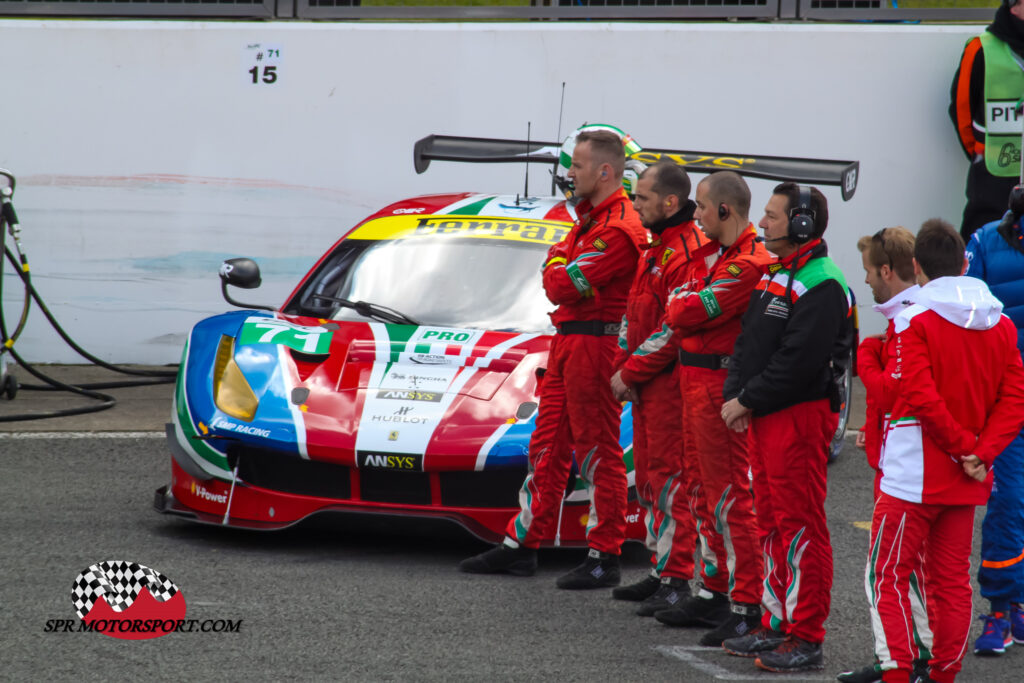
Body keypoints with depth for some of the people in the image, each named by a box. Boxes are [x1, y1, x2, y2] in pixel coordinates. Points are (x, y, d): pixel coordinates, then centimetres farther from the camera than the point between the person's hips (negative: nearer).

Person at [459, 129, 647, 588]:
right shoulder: (588, 218, 17)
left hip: (594, 345, -10)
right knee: (547, 448, 13)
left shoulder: (618, 230, -18)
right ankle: (522, 545, 19)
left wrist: (558, 263, 0)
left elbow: (560, 286, -19)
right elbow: (558, 259, 18)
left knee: (598, 454, -4)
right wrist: (561, 265, -2)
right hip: (566, 342, 10)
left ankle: (604, 560, 1)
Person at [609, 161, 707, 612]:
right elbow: (633, 314, 21)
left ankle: (676, 580, -5)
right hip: (645, 387, 10)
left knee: (670, 478, -8)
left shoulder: (688, 254, -17)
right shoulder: (655, 249, 16)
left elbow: (676, 329, -21)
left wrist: (631, 373, -14)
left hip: (671, 384, -10)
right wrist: (622, 368, 8)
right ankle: (661, 570, 22)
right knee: (648, 476, 14)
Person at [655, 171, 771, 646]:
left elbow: (691, 313, -20)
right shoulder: (716, 253, 17)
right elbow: (681, 312, 19)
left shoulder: (748, 262, -17)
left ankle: (746, 606, -7)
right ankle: (714, 592, 27)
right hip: (696, 380, 11)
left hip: (719, 386, -11)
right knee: (704, 490, 17)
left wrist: (679, 305, -1)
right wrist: (686, 308, -1)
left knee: (728, 495, -9)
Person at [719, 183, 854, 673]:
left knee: (799, 524, -7)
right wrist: (734, 395, 3)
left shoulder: (821, 285, -15)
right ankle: (776, 625, 22)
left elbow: (798, 361, -22)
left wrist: (748, 400, -17)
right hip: (764, 417, 10)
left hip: (801, 416, -10)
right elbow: (748, 342, 18)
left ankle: (805, 637, -5)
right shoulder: (775, 276, 16)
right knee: (771, 520, 14)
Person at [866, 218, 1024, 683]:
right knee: (952, 579, 13)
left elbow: (921, 396, -19)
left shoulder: (914, 319, -12)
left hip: (914, 474, -6)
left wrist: (965, 448, -11)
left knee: (887, 575, 1)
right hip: (966, 484, 6)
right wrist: (983, 452, -6)